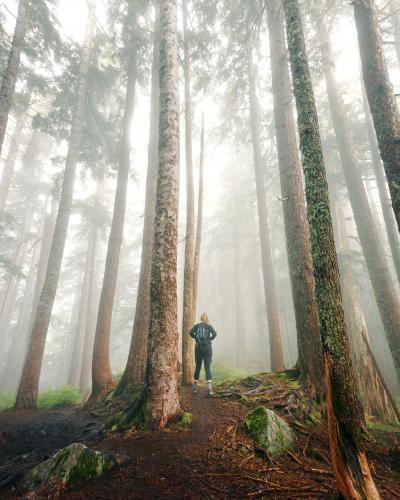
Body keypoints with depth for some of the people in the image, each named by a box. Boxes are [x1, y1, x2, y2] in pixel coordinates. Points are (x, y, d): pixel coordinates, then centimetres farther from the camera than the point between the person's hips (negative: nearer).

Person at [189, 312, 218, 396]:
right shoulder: (209, 326, 0)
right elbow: (214, 334, -17)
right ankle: (209, 387, -13)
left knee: (197, 367, 12)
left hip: (198, 348, 2)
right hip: (207, 348, -2)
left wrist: (196, 338, 2)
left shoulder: (196, 326, 5)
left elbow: (191, 333, -10)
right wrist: (210, 339, -3)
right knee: (207, 368, -2)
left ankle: (195, 387, 20)